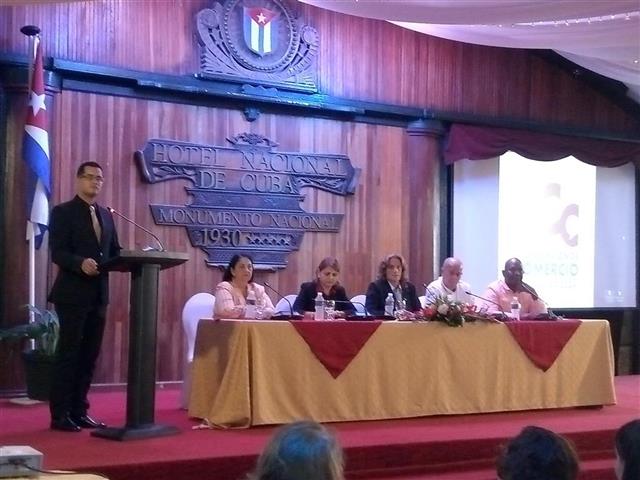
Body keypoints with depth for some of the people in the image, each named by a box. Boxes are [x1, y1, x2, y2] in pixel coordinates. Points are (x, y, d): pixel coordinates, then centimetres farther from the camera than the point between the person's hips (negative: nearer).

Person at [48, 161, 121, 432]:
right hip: (73, 294, -7)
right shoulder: (63, 212, -4)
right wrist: (81, 263, -31)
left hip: (98, 294, 7)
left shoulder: (106, 215, 17)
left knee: (89, 355, 10)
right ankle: (60, 415, 3)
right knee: (68, 354, -3)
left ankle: (79, 411, 18)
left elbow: (114, 252, 15)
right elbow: (57, 253, -14)